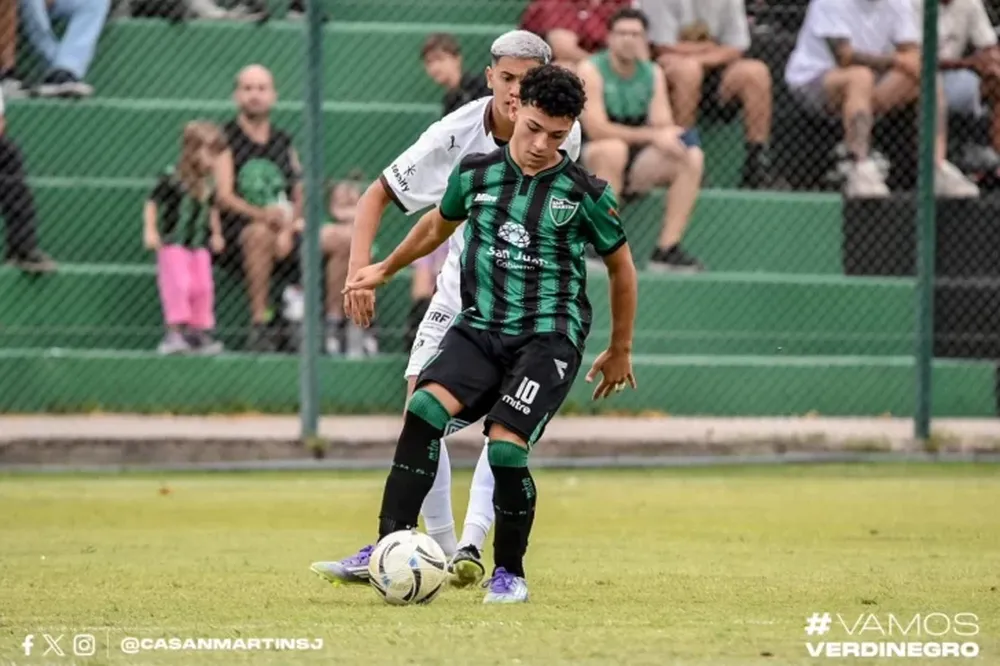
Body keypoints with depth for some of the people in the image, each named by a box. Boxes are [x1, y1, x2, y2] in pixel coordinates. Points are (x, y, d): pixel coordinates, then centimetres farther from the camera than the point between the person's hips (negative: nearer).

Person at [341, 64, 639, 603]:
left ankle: (510, 573, 1)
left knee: (505, 444, -21)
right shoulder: (476, 174, 4)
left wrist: (620, 351, 17)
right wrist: (386, 269, 38)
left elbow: (621, 268, 10)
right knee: (425, 408, -22)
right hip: (481, 326, 3)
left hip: (549, 337, -3)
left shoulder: (585, 193, -5)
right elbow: (439, 223, 26)